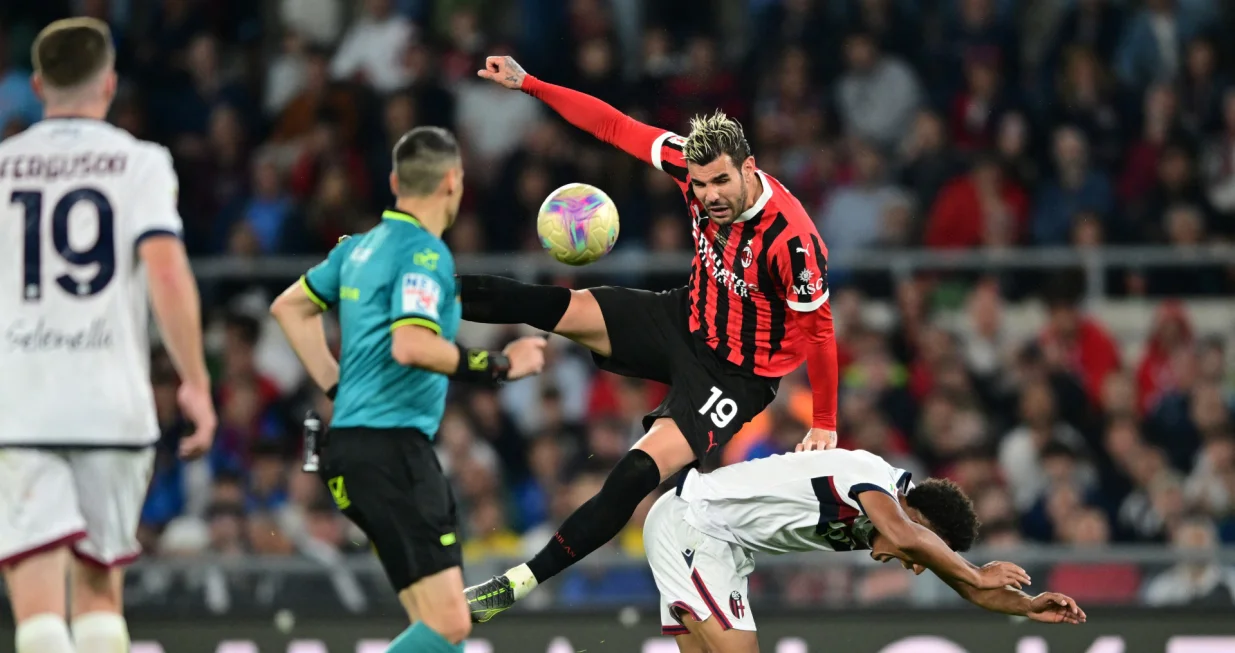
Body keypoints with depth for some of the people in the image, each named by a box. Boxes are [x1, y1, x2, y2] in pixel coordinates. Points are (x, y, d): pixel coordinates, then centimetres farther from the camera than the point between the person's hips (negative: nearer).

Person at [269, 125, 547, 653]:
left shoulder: (362, 247, 16)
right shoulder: (425, 253, -11)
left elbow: (288, 307, 28)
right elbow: (411, 346, -26)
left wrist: (337, 386, 27)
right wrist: (497, 366, -15)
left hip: (353, 439, 10)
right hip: (391, 446, -10)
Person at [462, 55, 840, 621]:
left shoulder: (791, 239, -33)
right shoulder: (695, 165, -17)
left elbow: (818, 329, -22)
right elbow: (615, 126, -9)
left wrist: (824, 427, -14)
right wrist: (527, 84, -14)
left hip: (735, 375, -6)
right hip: (686, 320, 6)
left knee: (637, 473, -21)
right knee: (553, 308, -4)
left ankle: (521, 583, -13)